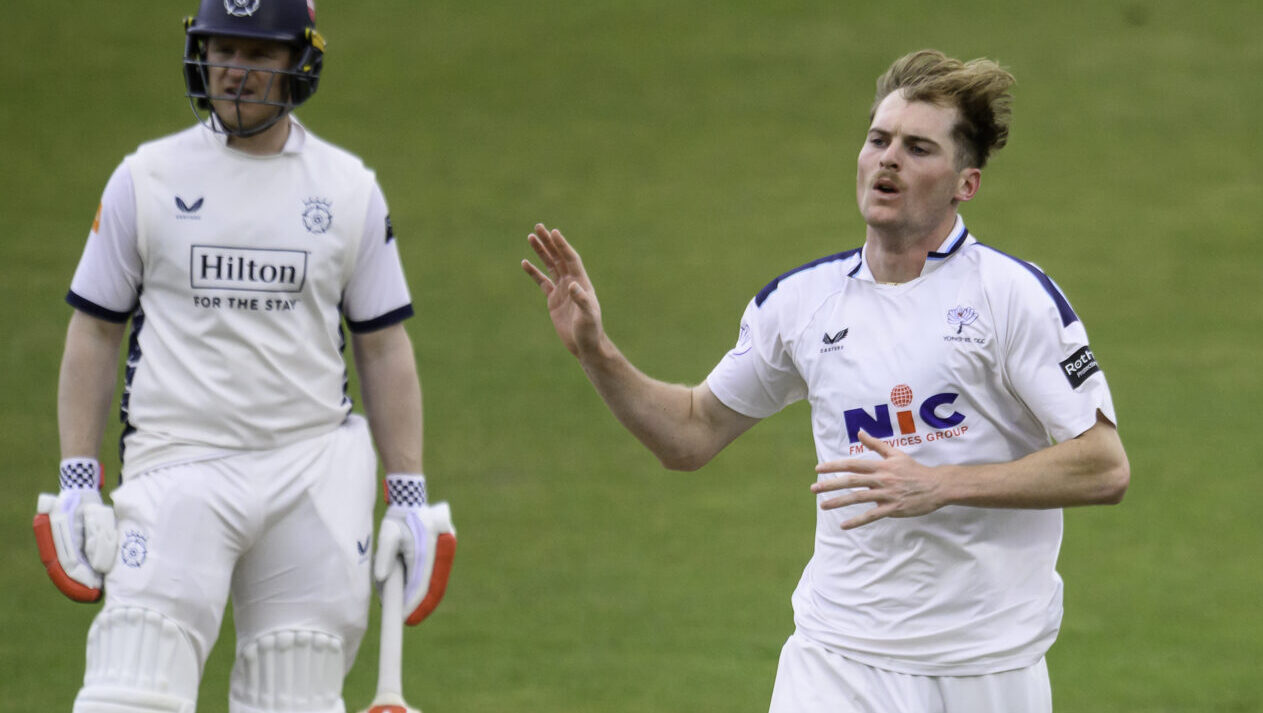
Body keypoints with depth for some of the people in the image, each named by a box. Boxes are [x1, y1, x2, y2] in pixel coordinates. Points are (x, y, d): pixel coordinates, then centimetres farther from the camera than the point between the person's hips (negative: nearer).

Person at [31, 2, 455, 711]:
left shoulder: (349, 188, 7)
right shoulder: (146, 178, 4)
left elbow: (384, 347, 10)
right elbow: (94, 333, 6)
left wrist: (410, 498, 4)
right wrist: (77, 483, -2)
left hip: (313, 473, 2)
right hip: (178, 466, -2)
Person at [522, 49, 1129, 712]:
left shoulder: (1014, 294, -7)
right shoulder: (802, 299, 7)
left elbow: (1104, 467, -11)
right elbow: (692, 433, 18)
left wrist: (941, 485, -19)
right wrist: (595, 353, 4)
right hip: (837, 656, 2)